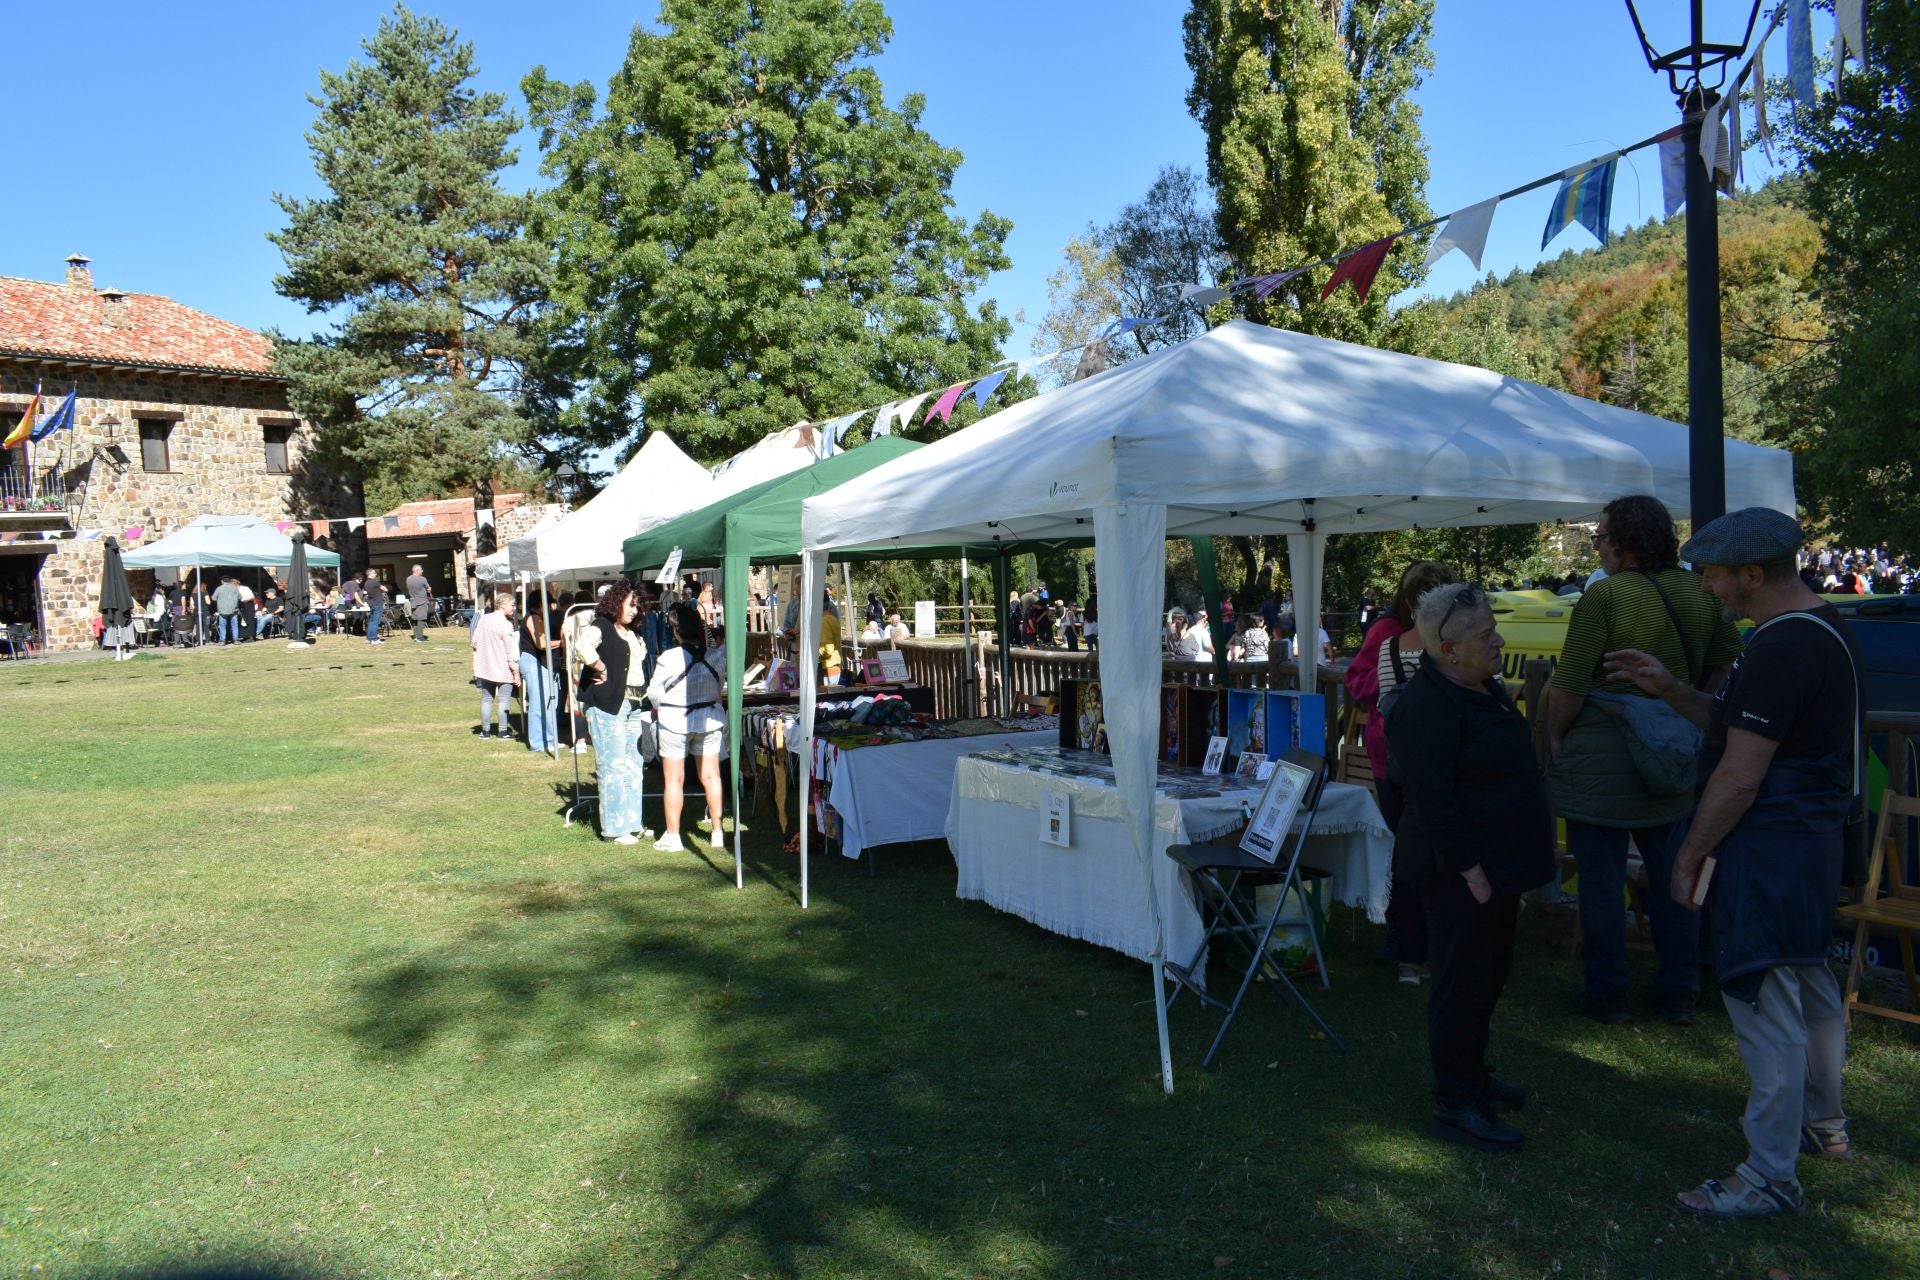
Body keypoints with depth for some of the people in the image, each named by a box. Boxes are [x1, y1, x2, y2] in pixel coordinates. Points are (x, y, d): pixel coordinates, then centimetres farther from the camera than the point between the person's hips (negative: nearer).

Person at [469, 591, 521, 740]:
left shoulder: (483, 619, 4)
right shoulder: (505, 624, -16)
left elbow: (474, 641, 7)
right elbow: (510, 651, -16)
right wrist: (516, 672, -11)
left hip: (484, 668, 6)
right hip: (503, 670, -6)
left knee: (486, 699, 14)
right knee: (504, 700, 1)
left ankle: (485, 730, 19)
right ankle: (503, 731, 4)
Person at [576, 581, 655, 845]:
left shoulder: (633, 634, 18)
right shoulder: (602, 627, -8)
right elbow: (583, 647, -29)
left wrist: (645, 695, 14)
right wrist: (601, 670, -17)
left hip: (633, 706, 8)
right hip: (607, 706, -8)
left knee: (634, 766, 12)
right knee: (613, 766, -5)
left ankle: (633, 823, 21)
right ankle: (614, 828, 2)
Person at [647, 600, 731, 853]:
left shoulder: (668, 658, -16)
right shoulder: (716, 655, -10)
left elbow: (654, 692, -7)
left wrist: (661, 707, 10)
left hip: (675, 721, -3)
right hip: (710, 718, 3)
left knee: (674, 780, 5)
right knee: (711, 776, 10)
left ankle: (672, 836, 9)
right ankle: (717, 831, 16)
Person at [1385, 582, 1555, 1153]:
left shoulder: (1483, 688, 10)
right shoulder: (1427, 708, -23)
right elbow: (1433, 800, -25)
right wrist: (1471, 872, -23)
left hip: (1500, 864, 10)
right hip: (1462, 871, -10)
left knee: (1488, 973, 20)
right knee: (1463, 983, -1)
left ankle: (1472, 1073, 36)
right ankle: (1455, 1105, 11)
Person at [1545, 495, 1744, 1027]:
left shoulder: (1606, 595, -16)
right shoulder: (1697, 590, 4)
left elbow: (1568, 685, -16)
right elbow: (1727, 660, 16)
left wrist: (1554, 739, -2)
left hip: (1602, 754, -6)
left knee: (1602, 877, 5)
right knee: (1672, 873, 15)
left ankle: (1606, 994, 14)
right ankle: (1677, 994, 24)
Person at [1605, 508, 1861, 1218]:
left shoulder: (1781, 647, -23)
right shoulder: (1822, 627, 11)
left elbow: (1739, 776, -23)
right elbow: (1740, 728, 17)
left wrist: (1690, 855, -13)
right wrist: (1671, 689, 6)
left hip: (1771, 846, -11)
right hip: (1815, 833, 11)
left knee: (1765, 1002, -3)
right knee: (1808, 982, 23)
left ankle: (1771, 1176, 6)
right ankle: (1824, 1124, 41)